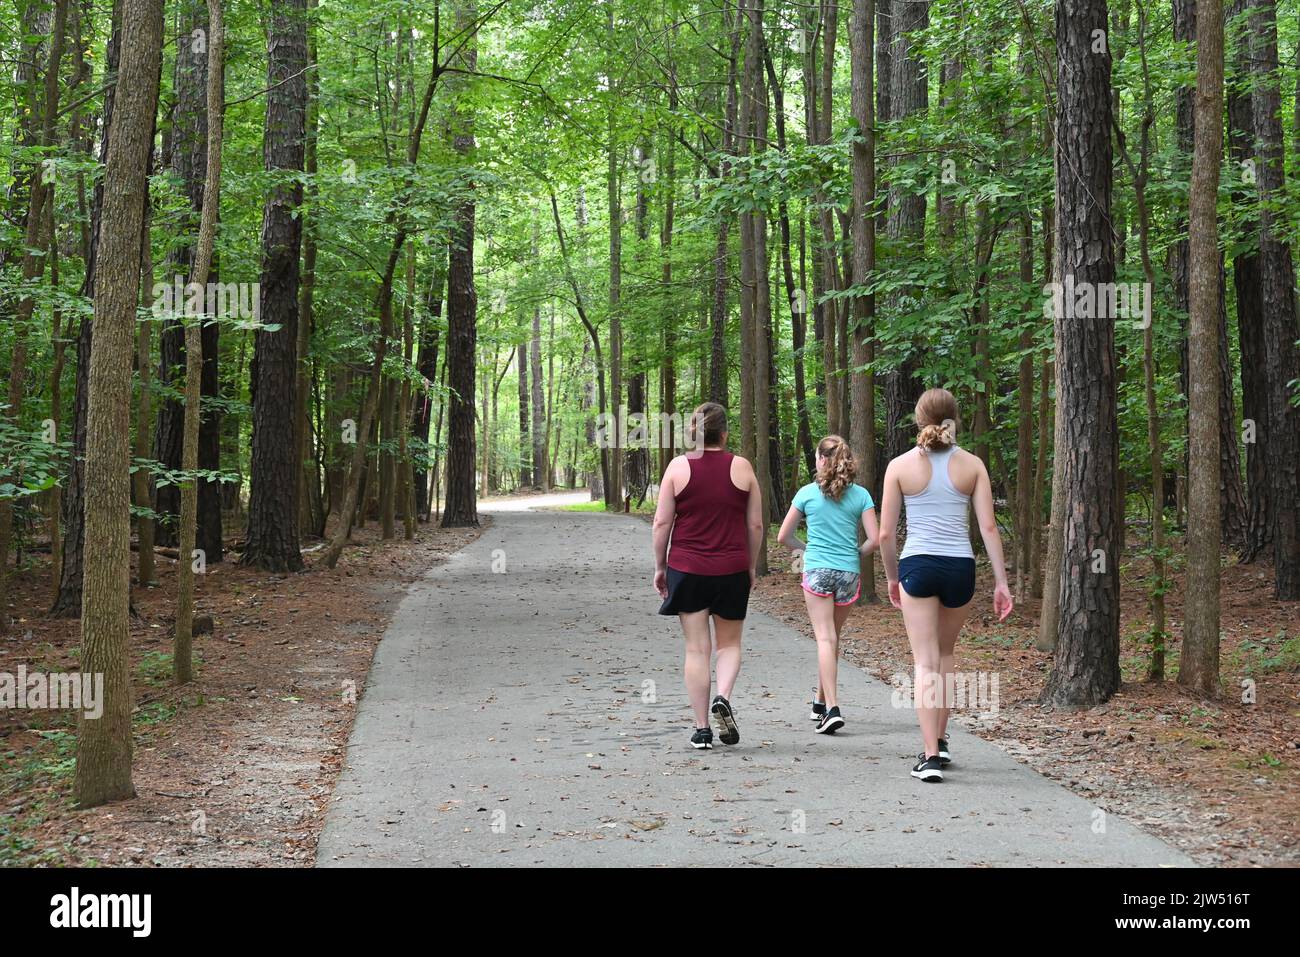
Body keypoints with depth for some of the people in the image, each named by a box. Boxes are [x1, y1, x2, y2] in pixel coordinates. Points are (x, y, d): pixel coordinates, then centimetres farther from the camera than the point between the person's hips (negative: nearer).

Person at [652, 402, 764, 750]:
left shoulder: (678, 467, -2)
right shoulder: (742, 468, 0)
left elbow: (662, 522, -3)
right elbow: (756, 525, 3)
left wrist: (660, 567, 7)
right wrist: (751, 567, 15)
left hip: (687, 569, 0)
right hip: (732, 571, 0)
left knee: (696, 648, 5)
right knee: (729, 643, 16)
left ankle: (702, 729, 5)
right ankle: (723, 697, -11)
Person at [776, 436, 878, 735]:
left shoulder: (808, 493, 0)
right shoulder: (860, 495, 2)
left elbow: (784, 537, 4)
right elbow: (874, 539, -3)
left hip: (817, 571, -2)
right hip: (849, 573, 2)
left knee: (825, 639, -7)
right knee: (833, 638, 17)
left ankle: (832, 709, -19)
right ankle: (821, 702, 28)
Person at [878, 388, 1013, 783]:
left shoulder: (901, 465, -1)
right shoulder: (972, 464, 2)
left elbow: (885, 533, 0)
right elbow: (988, 527, -1)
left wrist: (892, 577, 14)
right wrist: (1001, 582, 2)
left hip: (918, 565, -2)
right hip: (960, 567, 2)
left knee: (925, 663, 0)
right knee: (945, 655, 21)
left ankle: (931, 754, -9)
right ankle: (939, 741, 29)